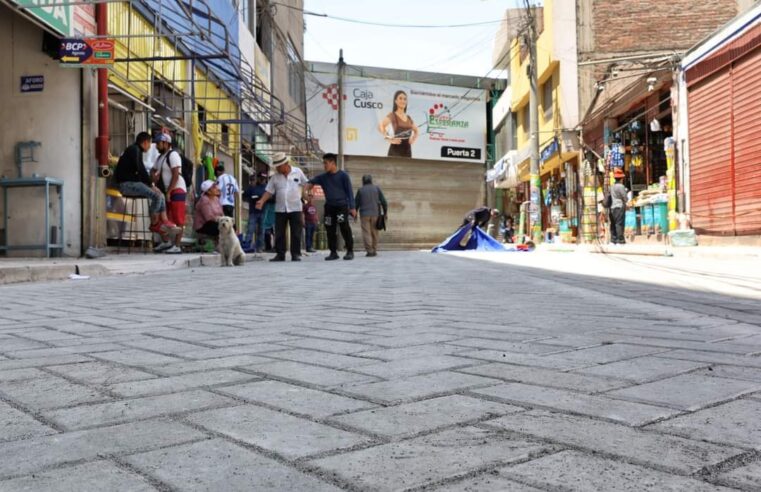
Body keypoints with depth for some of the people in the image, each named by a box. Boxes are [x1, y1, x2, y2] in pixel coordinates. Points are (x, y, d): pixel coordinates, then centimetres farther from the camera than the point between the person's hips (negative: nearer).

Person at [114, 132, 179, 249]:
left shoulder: (137, 151, 23)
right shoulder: (134, 150, -8)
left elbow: (141, 172, 22)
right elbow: (140, 170, -16)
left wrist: (151, 184, 9)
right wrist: (151, 184, -12)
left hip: (133, 183, 10)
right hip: (127, 184, -10)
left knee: (160, 195, 0)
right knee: (156, 196, -23)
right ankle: (154, 224, -10)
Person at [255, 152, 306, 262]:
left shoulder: (297, 172, 1)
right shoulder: (275, 177, 5)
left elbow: (306, 184, 11)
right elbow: (269, 191, 3)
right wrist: (262, 201, -10)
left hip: (295, 208, -2)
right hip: (280, 209, 2)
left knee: (296, 233, 0)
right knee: (279, 233, 2)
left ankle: (296, 254, 6)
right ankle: (280, 254, 9)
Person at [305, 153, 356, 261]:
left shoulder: (343, 176, 1)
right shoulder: (323, 177, 12)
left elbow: (349, 192, -1)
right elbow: (312, 182, 4)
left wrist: (352, 207, -9)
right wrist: (305, 189, -19)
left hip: (342, 206, -4)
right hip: (329, 206, 4)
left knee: (345, 228, -12)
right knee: (330, 230, 4)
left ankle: (350, 251, -5)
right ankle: (333, 252, 12)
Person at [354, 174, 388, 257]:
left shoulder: (360, 190, 4)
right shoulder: (377, 188, 6)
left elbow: (356, 203, 6)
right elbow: (384, 202, 1)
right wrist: (385, 212, 10)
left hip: (364, 214, -1)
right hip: (375, 214, 1)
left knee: (366, 233, -3)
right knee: (374, 233, 8)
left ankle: (369, 251, -12)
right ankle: (374, 250, 7)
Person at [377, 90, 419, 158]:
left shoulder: (408, 118, 14)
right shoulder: (392, 115, -5)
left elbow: (416, 131, 30)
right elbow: (380, 127, -23)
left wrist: (413, 139, 12)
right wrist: (390, 139, -21)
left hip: (407, 150, 7)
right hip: (396, 150, -7)